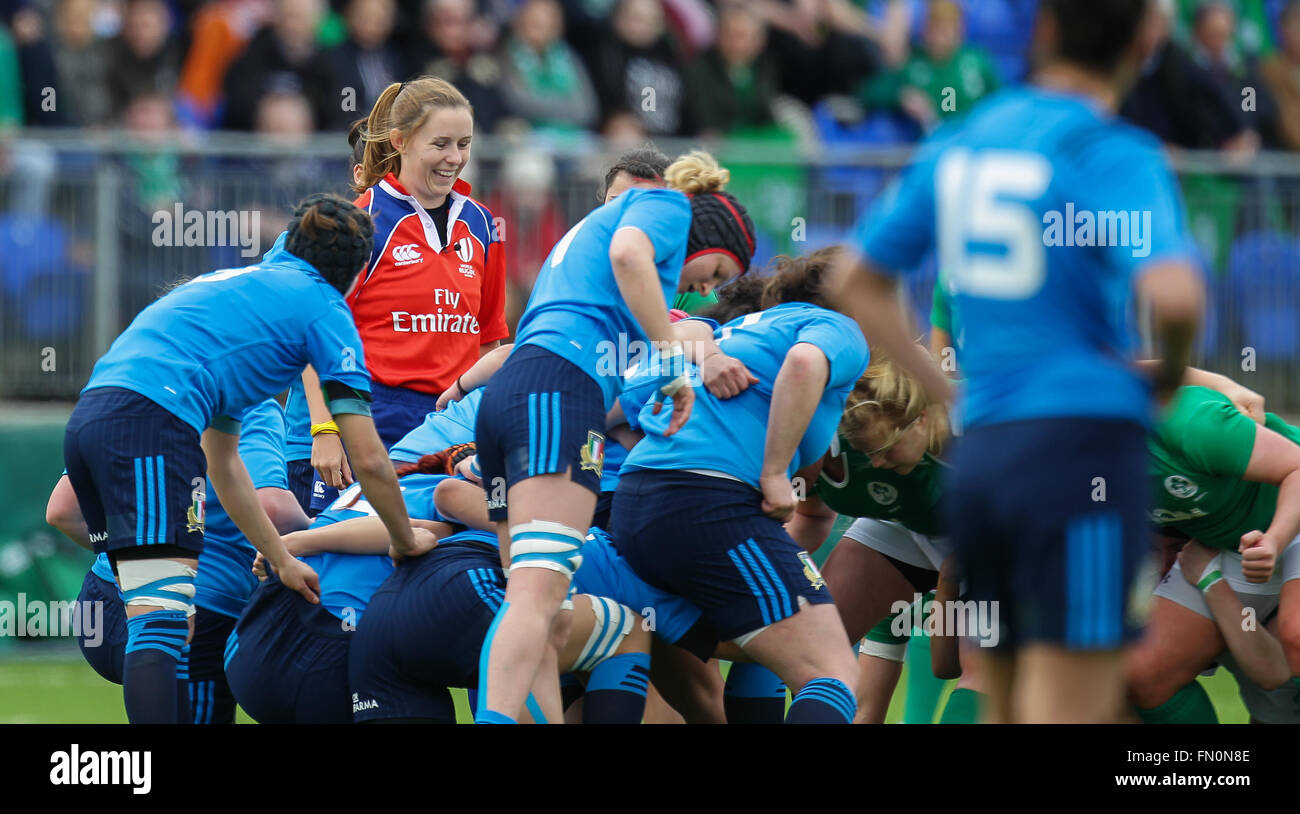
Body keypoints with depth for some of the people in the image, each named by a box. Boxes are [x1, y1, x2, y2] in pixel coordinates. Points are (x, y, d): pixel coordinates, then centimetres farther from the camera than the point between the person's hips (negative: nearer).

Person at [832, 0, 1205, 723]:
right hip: (1083, 443, -7)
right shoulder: (1115, 155, -9)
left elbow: (859, 283, 21)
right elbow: (1173, 295, -25)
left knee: (1009, 712, 15)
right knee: (1067, 715, -9)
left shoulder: (960, 143, 12)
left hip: (978, 453, 7)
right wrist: (1172, 367, -3)